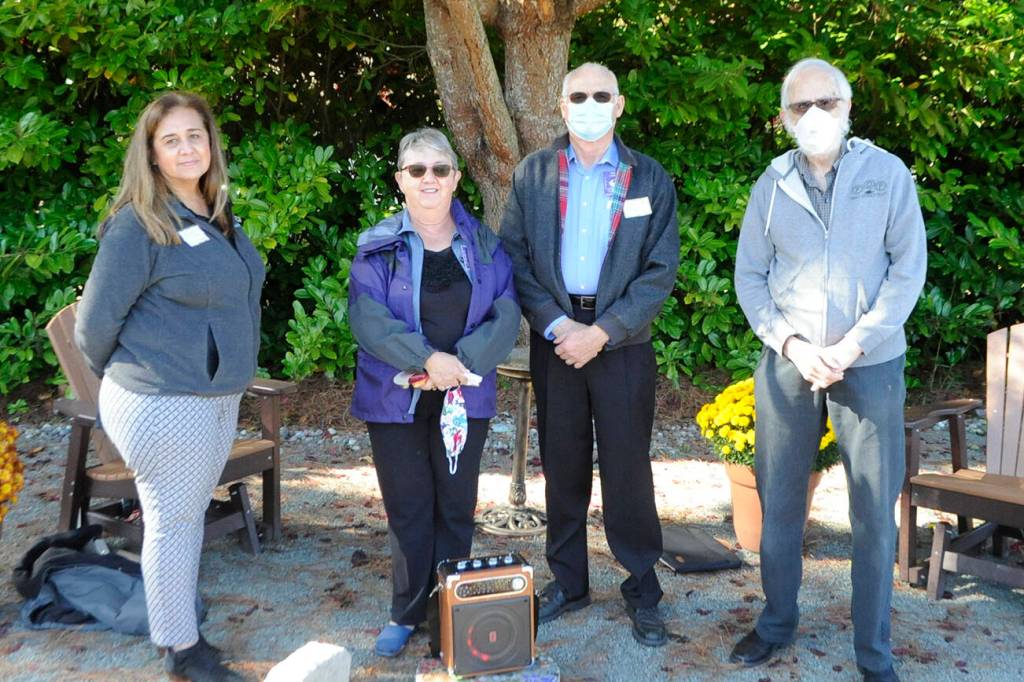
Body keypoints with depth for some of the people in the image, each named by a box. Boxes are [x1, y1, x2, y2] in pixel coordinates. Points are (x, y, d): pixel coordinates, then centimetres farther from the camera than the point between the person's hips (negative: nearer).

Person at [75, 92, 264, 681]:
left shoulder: (219, 218, 8)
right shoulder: (138, 225, -15)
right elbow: (96, 322, -11)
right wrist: (124, 380, 3)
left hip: (221, 398, 7)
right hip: (162, 404, -7)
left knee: (192, 514, 18)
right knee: (172, 520, 4)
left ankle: (180, 616, 35)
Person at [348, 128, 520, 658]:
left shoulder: (483, 243, 5)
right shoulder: (377, 246, 0)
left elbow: (506, 314, -2)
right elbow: (367, 317, -12)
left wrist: (461, 363, -16)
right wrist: (426, 359, -22)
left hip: (464, 398, 2)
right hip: (397, 399, -1)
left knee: (456, 506, 9)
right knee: (408, 509, 6)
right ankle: (406, 613, 23)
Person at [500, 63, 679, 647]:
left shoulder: (651, 179, 2)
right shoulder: (532, 175, 6)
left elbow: (661, 271, -4)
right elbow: (515, 256, 1)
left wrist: (600, 333, -12)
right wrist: (555, 324, -12)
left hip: (624, 341, -1)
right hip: (554, 336, 2)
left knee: (628, 466, 3)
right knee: (562, 463, 10)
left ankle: (643, 589, 18)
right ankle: (568, 581, 25)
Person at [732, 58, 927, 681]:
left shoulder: (888, 174, -1)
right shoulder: (772, 184, 5)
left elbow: (908, 269, -4)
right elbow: (750, 276, 5)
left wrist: (853, 346, -13)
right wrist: (790, 342, -9)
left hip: (870, 366, -2)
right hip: (786, 364, 2)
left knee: (875, 513, 2)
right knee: (779, 501, 10)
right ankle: (777, 622, 29)